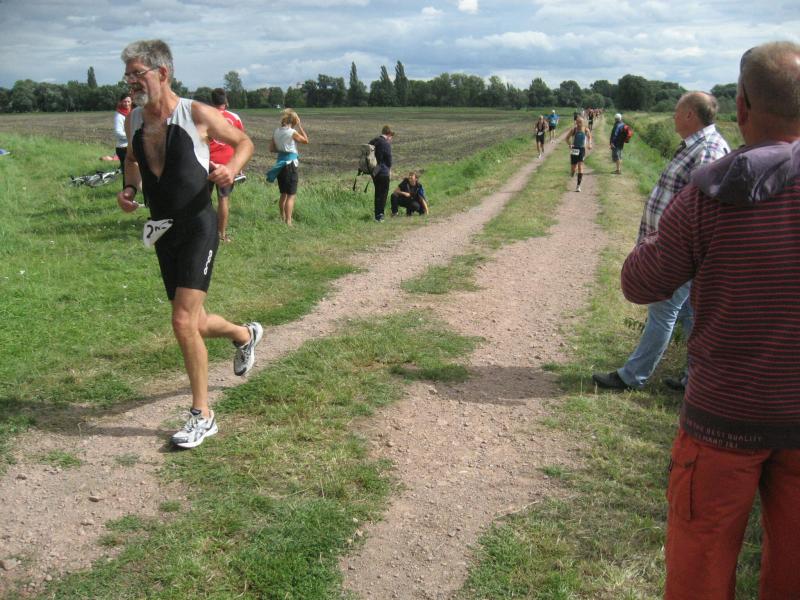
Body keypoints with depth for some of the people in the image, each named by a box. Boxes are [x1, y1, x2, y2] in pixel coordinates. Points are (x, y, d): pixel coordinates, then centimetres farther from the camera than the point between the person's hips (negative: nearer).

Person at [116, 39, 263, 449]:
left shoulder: (196, 114, -10)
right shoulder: (133, 121, 5)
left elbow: (244, 142, 2)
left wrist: (232, 168, -19)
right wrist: (129, 188, 3)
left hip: (198, 228, -6)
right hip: (162, 231, 6)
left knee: (184, 321, -15)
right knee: (194, 323, 15)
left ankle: (202, 416, 0)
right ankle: (245, 335, 49)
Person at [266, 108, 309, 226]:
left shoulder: (276, 131, 4)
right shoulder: (292, 132, -14)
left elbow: (271, 149, 8)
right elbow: (306, 140, 1)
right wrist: (300, 126, 0)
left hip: (280, 163, 7)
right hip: (290, 164, -7)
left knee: (283, 194, 19)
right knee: (291, 195, -3)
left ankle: (282, 219, 28)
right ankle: (288, 221, -7)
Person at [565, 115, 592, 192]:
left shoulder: (586, 130, -3)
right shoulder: (573, 130, -6)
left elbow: (589, 137, 16)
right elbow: (567, 138, 5)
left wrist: (589, 144, -1)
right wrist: (569, 145, -12)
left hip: (582, 149, 0)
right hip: (574, 150, 0)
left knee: (580, 167, -11)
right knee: (573, 167, 2)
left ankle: (578, 185, -8)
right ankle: (572, 172, 43)